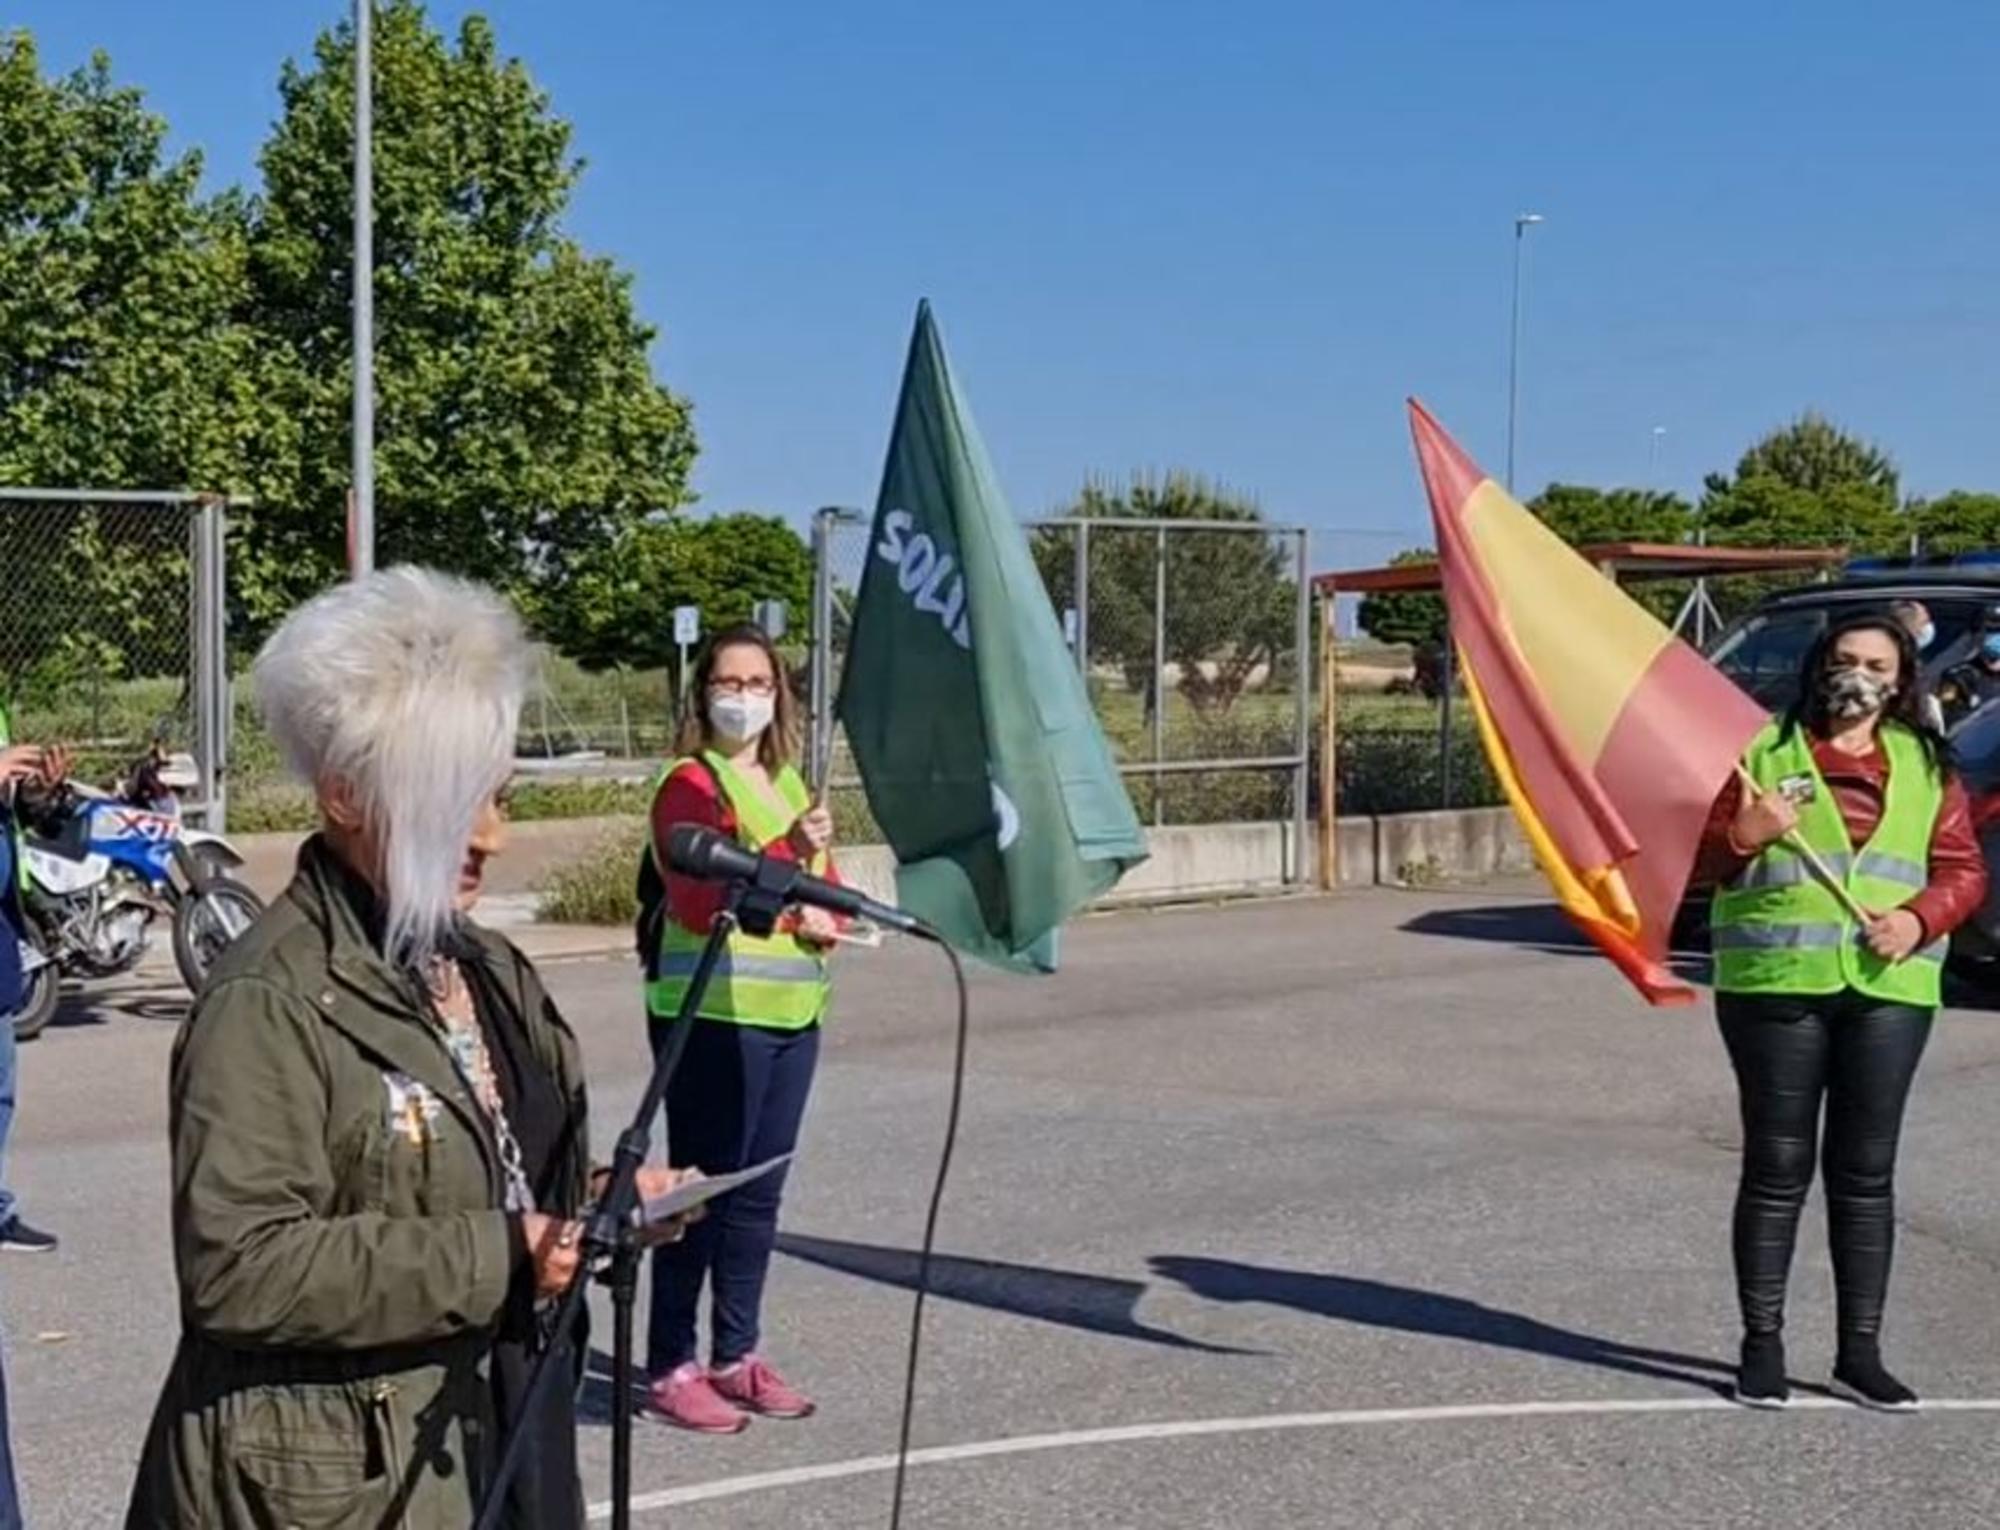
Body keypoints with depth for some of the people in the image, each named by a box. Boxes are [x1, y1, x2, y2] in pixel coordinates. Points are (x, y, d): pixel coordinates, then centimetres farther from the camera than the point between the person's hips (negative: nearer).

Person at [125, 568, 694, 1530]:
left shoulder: (487, 969, 10)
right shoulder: (269, 1002, -19)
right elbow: (238, 1267, -27)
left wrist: (594, 1206, -1)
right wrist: (494, 1260, -25)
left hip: (494, 1445, 8)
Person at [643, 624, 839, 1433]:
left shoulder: (786, 781, 17)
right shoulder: (690, 782, -7)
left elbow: (826, 880, 20)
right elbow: (700, 901, -19)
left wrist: (822, 918, -3)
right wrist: (788, 856, -30)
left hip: (791, 1010, 8)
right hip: (715, 1011, -8)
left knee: (759, 1192, 12)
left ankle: (737, 1356, 21)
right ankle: (671, 1368, 2)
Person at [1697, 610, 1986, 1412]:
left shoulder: (1925, 765, 12)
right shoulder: (1763, 750, 5)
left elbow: (1963, 867, 9)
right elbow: (1703, 855, 1)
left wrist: (1920, 919, -10)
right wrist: (1742, 835, -21)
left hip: (1889, 990, 2)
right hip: (1777, 983, -2)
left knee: (1866, 1173, 7)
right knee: (1777, 1169, 3)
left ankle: (1860, 1350, 15)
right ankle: (1762, 1345, 11)